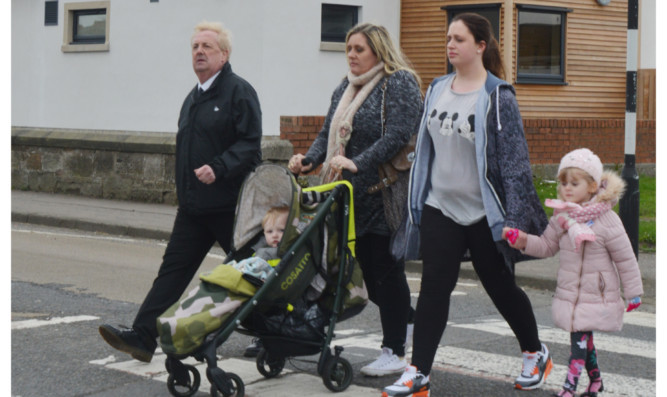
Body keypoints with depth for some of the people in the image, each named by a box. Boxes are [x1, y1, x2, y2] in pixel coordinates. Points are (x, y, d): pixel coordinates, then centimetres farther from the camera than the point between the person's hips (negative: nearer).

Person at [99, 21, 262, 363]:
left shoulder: (239, 92, -9)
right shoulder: (193, 97, 18)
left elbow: (249, 144, -17)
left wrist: (218, 168, -29)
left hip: (228, 206, -7)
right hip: (193, 206, 8)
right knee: (173, 269, 2)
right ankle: (142, 336, 0)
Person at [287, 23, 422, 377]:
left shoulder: (399, 83, -7)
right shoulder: (345, 89, 18)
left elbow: (397, 136, -19)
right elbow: (328, 134, 16)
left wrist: (357, 163, -28)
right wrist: (308, 160, -4)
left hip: (384, 197, -8)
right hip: (353, 198, 8)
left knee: (385, 270, -3)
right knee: (368, 266, 11)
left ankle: (394, 352, 6)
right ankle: (406, 319, 32)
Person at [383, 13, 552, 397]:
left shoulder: (497, 96, -13)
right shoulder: (438, 90, 6)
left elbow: (515, 157, -13)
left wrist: (515, 216, -16)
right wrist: (416, 202, 15)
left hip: (484, 214, -4)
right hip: (441, 209, 5)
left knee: (501, 287, 11)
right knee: (433, 290, 0)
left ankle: (536, 353, 34)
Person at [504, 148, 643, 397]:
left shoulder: (607, 220, -14)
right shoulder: (562, 216, 3)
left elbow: (625, 259, -7)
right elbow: (547, 246, 10)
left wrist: (633, 293, -2)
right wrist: (523, 241, -9)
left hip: (596, 295, -6)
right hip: (568, 291, 6)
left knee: (580, 339, -11)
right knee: (583, 338, 15)